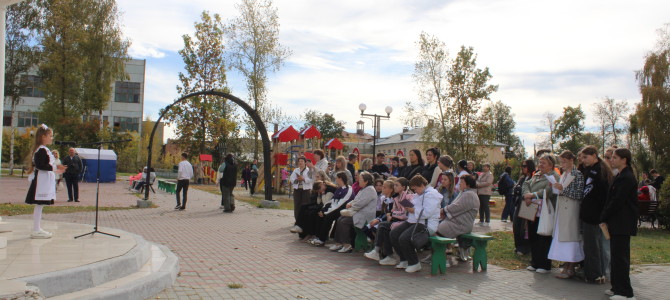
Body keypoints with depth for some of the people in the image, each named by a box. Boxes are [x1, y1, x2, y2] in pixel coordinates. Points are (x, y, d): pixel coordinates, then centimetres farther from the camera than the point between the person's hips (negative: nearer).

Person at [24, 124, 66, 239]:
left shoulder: (44, 150, 17)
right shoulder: (42, 150, -14)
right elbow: (40, 165, -23)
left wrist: (56, 170, 19)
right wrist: (55, 167, -22)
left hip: (44, 181, 10)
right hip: (41, 180, -10)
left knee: (39, 205, 13)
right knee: (39, 204, -7)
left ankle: (38, 229, 19)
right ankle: (36, 230, -3)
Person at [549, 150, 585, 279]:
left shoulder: (578, 174, -8)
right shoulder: (563, 175, 15)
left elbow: (579, 194, -14)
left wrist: (563, 189, -20)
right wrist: (556, 188, 4)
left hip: (571, 209, -8)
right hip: (561, 209, 8)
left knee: (569, 237, -4)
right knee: (562, 237, 8)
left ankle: (571, 269, 4)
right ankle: (566, 266, 15)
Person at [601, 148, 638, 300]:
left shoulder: (627, 178, -15)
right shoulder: (621, 176, 16)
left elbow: (617, 201, -18)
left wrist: (604, 218, -11)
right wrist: (605, 218, 10)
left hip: (622, 223, -10)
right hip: (618, 223, 10)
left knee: (620, 256, -5)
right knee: (617, 255, 13)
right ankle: (617, 287, 21)